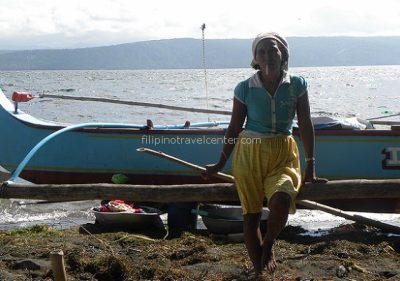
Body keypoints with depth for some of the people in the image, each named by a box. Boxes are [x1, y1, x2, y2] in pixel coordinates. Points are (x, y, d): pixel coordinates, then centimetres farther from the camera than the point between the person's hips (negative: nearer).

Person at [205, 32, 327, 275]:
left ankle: (269, 245, 4)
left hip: (283, 154, -1)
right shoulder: (245, 88, -6)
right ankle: (259, 270, 22)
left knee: (281, 200, -28)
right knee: (251, 214, 5)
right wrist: (221, 164, 9)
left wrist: (311, 165, 0)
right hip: (249, 154, 1)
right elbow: (235, 128, 4)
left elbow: (305, 124, 0)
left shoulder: (297, 85, -5)